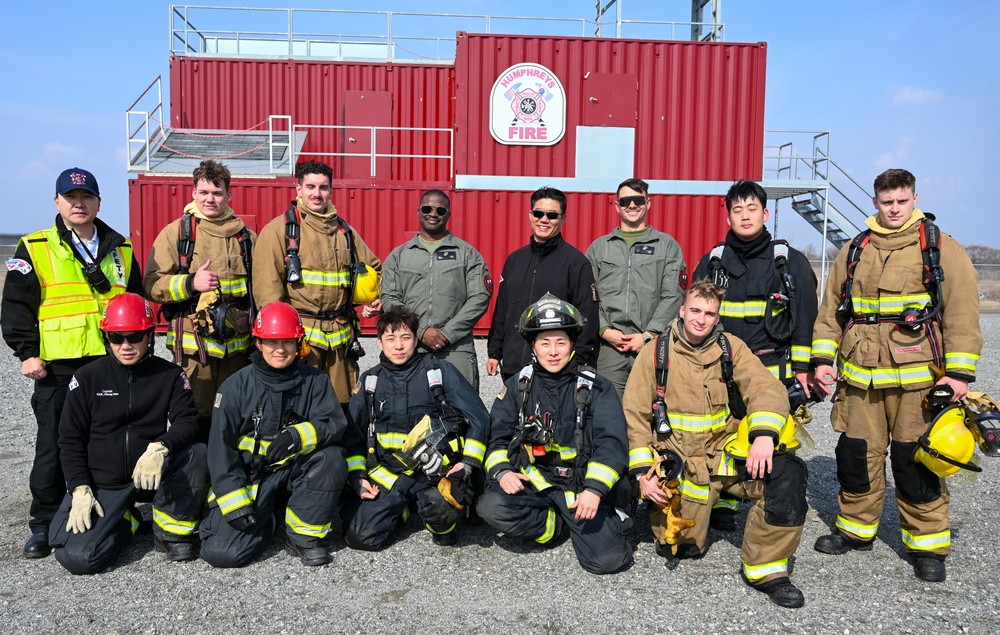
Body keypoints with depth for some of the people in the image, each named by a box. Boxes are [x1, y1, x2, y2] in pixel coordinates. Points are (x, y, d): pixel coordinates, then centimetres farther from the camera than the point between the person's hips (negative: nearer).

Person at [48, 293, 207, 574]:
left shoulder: (169, 375, 0)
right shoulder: (88, 378, 0)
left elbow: (187, 422, -11)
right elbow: (70, 439, 3)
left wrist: (160, 447, -33)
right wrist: (80, 490, -8)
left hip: (152, 475, 0)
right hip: (102, 485, 0)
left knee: (196, 453, -30)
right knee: (77, 557, -20)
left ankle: (172, 529, -8)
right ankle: (126, 521, 14)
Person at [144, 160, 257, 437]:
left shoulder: (246, 236, 12)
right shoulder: (176, 232, 2)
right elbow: (152, 285, -2)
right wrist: (191, 283, -18)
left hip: (237, 345, 3)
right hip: (193, 346, -3)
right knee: (195, 418, 0)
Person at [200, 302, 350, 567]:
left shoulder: (314, 381, -1)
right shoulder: (236, 386, -5)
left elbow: (334, 423, -12)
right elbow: (220, 446, -6)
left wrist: (298, 436, -34)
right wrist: (234, 502, -14)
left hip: (296, 473, 1)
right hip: (249, 477, -1)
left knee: (332, 459, -30)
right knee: (222, 552, -19)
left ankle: (303, 535, -10)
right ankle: (266, 520, 14)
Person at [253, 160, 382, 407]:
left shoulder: (344, 231, 15)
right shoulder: (279, 229, -1)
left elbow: (374, 268, 27)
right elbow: (267, 286, -7)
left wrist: (376, 298, 8)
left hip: (341, 334, 5)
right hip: (300, 335, -5)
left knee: (343, 405, 9)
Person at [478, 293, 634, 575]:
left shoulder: (596, 387, 0)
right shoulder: (518, 386, 8)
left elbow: (612, 443, -8)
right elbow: (497, 436, 9)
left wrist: (594, 489, -22)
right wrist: (502, 470, -12)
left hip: (581, 485, -2)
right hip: (534, 481, 2)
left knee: (607, 559, -18)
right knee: (492, 507, -27)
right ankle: (555, 524, 0)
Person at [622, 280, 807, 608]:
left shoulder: (730, 348, 3)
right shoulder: (656, 352, -1)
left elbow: (768, 390, -9)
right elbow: (634, 416, -2)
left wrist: (764, 434, -29)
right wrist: (643, 471, -10)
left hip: (726, 455, 2)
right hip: (680, 466, -1)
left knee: (786, 471, -25)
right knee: (682, 549, -6)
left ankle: (765, 569, -11)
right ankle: (658, 508, 28)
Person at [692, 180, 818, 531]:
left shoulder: (790, 261, 4)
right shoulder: (712, 261, 10)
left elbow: (806, 316, 2)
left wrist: (802, 367, -3)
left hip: (774, 371, -2)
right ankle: (723, 506, 22)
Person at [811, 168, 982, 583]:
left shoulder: (941, 249, 1)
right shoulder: (854, 251, 12)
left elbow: (962, 313, -3)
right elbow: (831, 310, 14)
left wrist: (959, 372, -9)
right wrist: (822, 358, 6)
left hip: (916, 378, -3)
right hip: (859, 377, 4)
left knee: (915, 461, 1)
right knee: (856, 455, 10)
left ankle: (927, 545, 17)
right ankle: (856, 529, 27)